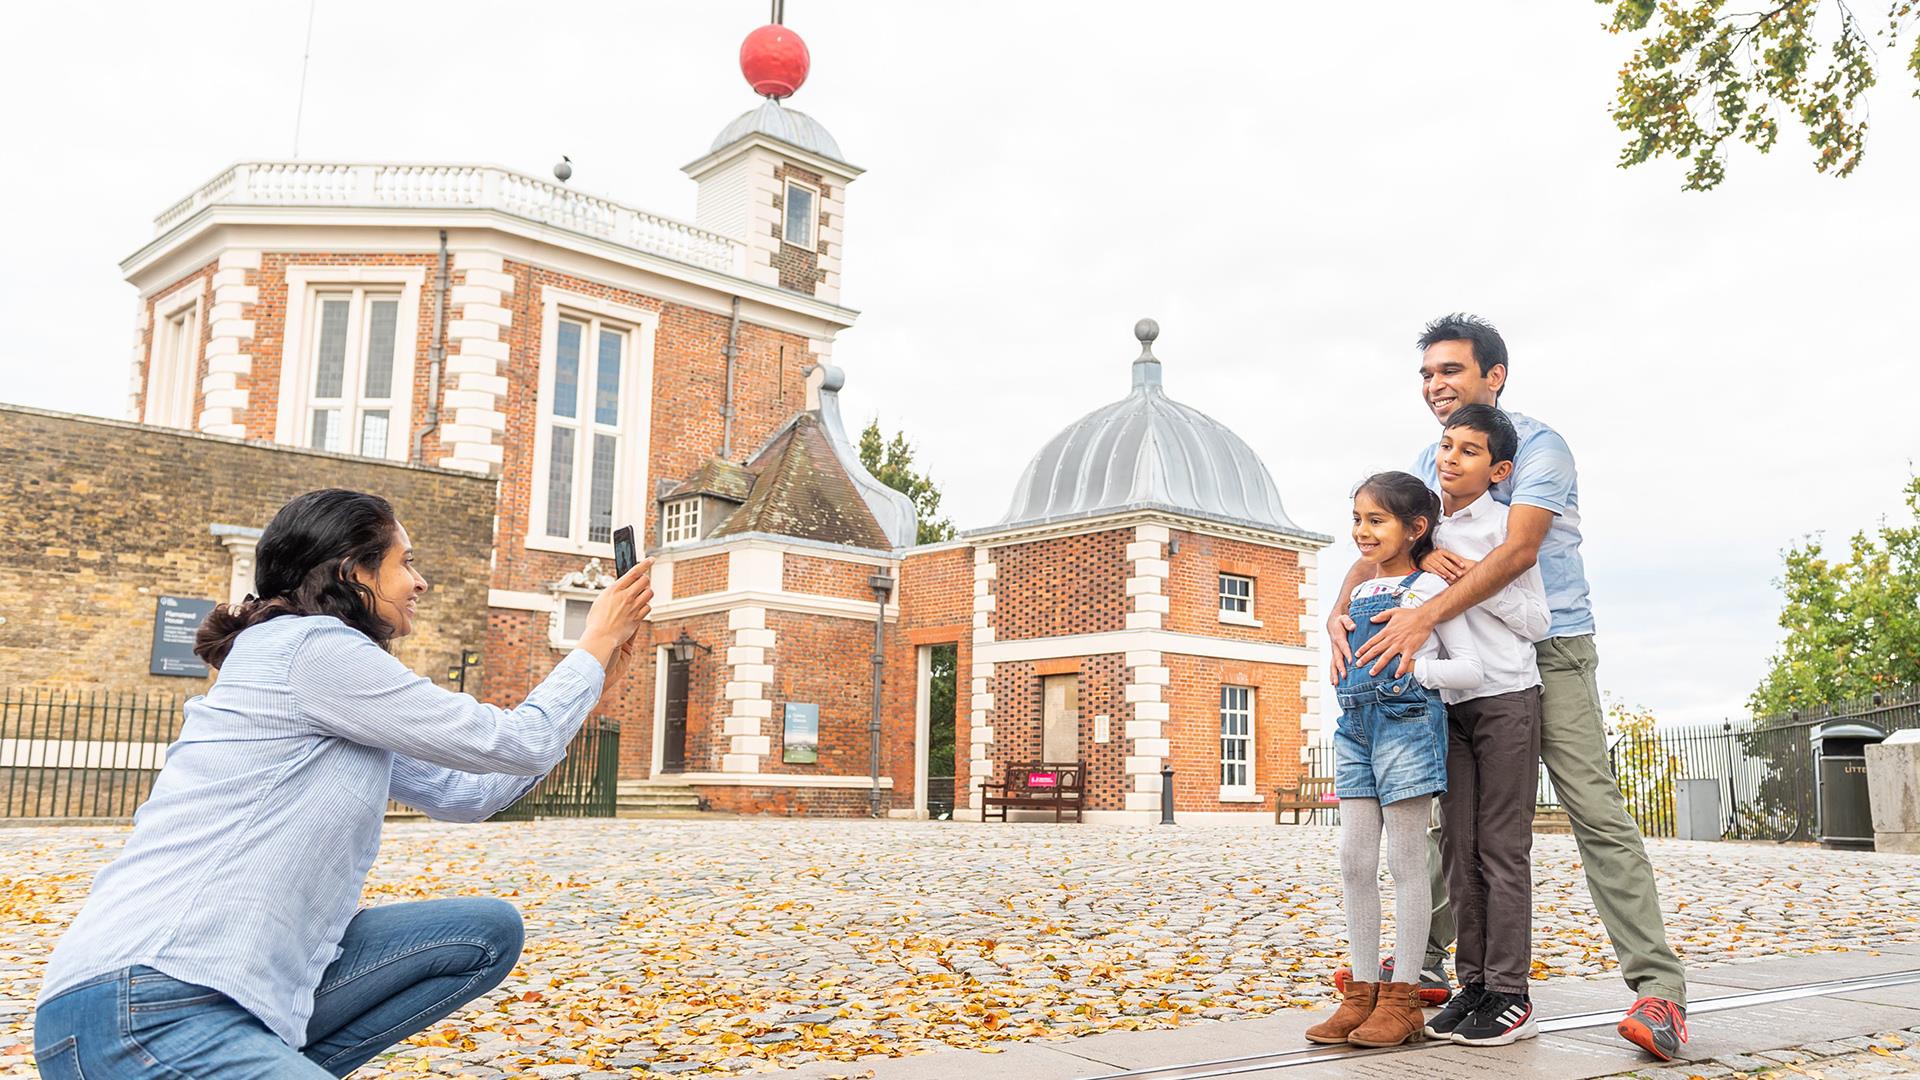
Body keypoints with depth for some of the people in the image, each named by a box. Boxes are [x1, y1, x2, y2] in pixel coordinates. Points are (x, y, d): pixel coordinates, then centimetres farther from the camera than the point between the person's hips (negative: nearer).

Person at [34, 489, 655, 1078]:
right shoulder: (310, 646, -10)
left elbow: (462, 793, 23)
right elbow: (516, 745, -7)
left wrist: (592, 684, 24)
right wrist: (594, 646, 8)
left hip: (236, 986, 10)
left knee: (488, 932, 6)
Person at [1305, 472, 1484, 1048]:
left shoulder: (1428, 587, -2)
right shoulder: (1359, 592, 17)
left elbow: (1470, 668, -6)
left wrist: (1407, 666, -12)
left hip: (1406, 722, -7)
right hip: (1354, 725, 7)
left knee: (1405, 861, -1)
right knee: (1354, 860, 5)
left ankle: (1401, 1000, 6)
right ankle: (1361, 994, 12)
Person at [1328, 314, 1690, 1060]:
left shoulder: (1539, 447, -10)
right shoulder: (1429, 464, 10)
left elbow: (1519, 549, -25)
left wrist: (1428, 614, -36)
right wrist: (1342, 609, -21)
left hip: (1552, 649, -6)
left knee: (1595, 811, -11)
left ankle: (1659, 988, -9)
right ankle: (1426, 958, 21)